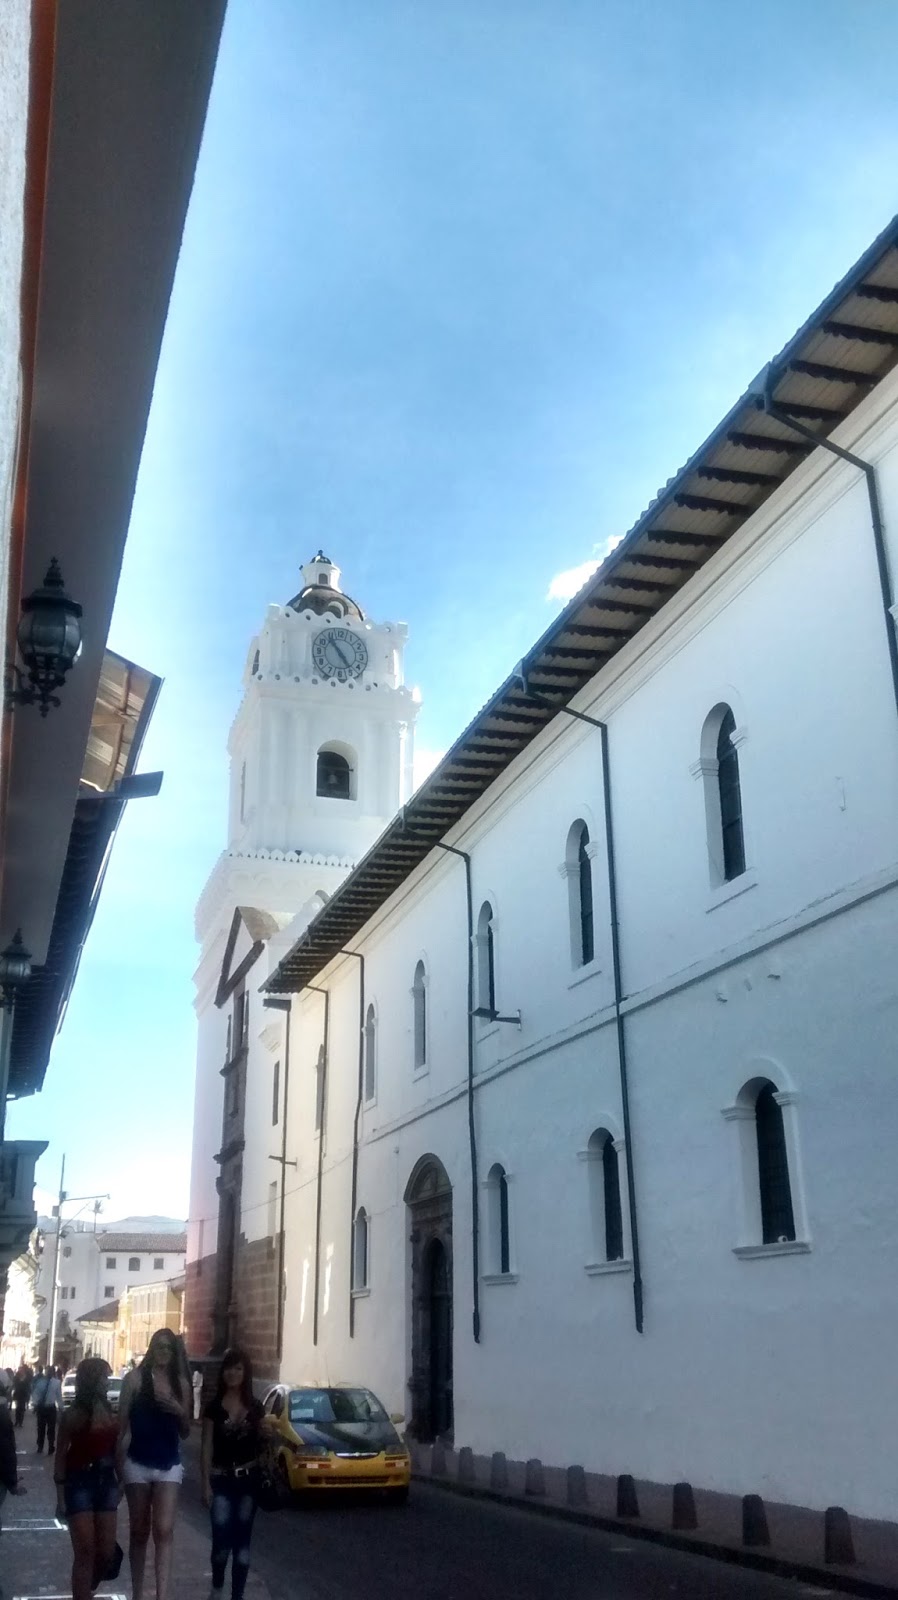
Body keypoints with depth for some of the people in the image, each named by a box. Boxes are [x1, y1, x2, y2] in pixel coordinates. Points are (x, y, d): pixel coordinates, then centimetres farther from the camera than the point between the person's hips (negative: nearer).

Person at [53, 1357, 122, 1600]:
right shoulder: (74, 1414, -11)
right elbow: (61, 1456, -8)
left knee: (107, 1552, 10)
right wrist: (61, 1496, -10)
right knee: (85, 1552, -5)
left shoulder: (110, 1412, 6)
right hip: (80, 1482, -6)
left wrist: (120, 1481, 9)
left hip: (106, 1482, 6)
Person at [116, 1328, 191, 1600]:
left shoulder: (181, 1383, 5)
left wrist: (180, 1412, -9)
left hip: (169, 1465, 2)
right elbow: (122, 1423, -4)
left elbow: (185, 1433, 12)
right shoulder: (136, 1378, -3)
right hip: (138, 1463, -1)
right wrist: (119, 1463, -9)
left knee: (164, 1531, -9)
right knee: (140, 1532, 9)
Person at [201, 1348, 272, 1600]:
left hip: (248, 1479, 2)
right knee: (222, 1539, -7)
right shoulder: (214, 1406, -2)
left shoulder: (254, 1407, 4)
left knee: (242, 1540, 5)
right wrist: (206, 1484, -8)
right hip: (221, 1479, -2)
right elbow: (207, 1447, -3)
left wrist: (264, 1433, -9)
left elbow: (259, 1448, 12)